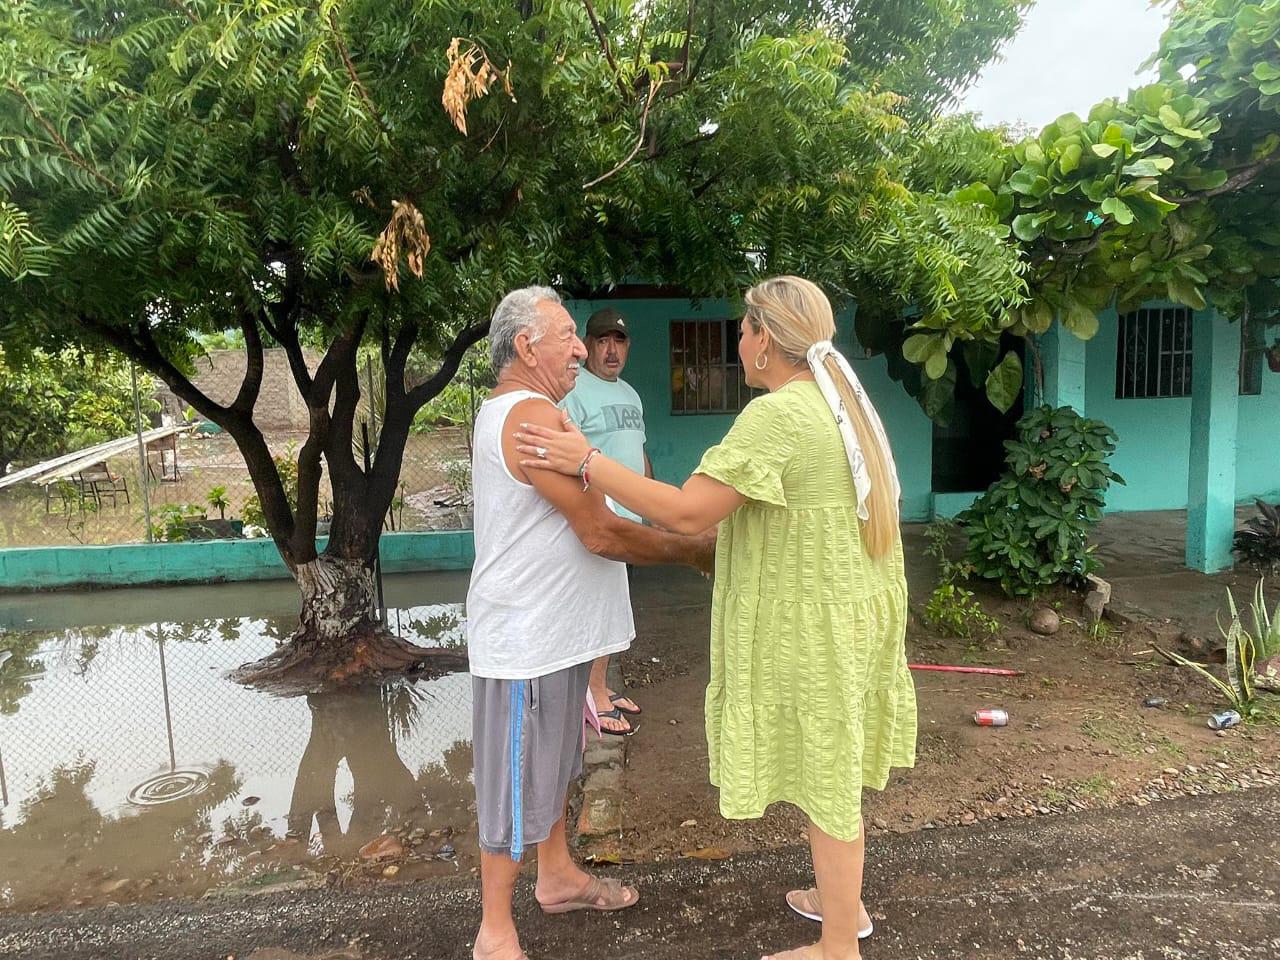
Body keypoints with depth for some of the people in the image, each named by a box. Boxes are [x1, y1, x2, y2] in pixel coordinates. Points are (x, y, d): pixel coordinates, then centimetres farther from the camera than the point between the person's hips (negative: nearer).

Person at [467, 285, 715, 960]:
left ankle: (558, 876, 42)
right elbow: (602, 533, -22)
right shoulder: (532, 415, -21)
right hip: (526, 637, -11)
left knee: (553, 762, 23)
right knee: (518, 779, 4)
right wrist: (695, 550, -11)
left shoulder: (504, 411, 14)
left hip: (549, 629, 11)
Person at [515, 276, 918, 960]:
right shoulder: (843, 403, 9)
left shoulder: (776, 415, -22)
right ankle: (842, 901, 43)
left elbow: (687, 513, -27)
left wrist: (586, 461, -21)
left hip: (811, 626, -9)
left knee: (825, 778, 6)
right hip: (851, 610, 9)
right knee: (832, 767, 23)